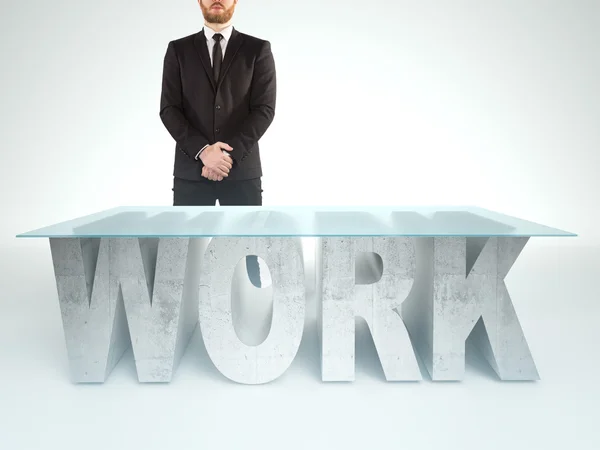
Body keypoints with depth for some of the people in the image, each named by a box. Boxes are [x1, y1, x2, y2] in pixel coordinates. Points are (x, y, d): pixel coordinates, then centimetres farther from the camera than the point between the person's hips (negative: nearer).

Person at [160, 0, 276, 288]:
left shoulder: (258, 50, 6)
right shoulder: (178, 50, 9)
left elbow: (264, 109, -4)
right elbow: (169, 109, 1)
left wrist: (229, 154, -14)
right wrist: (202, 151, -15)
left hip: (242, 169, -1)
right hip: (190, 170, 1)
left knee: (246, 256, 4)